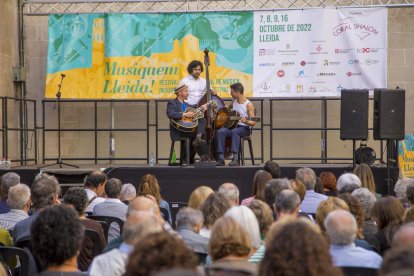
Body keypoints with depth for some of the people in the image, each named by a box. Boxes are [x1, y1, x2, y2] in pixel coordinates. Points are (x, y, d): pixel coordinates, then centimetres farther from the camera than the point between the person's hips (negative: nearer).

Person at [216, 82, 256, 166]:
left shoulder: (248, 104, -8)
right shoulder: (234, 102, 12)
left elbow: (253, 122, -13)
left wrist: (246, 122, -35)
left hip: (244, 128, -6)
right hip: (233, 125, 6)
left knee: (234, 131, -39)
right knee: (220, 131, -25)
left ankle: (235, 158, -45)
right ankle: (221, 158, -31)